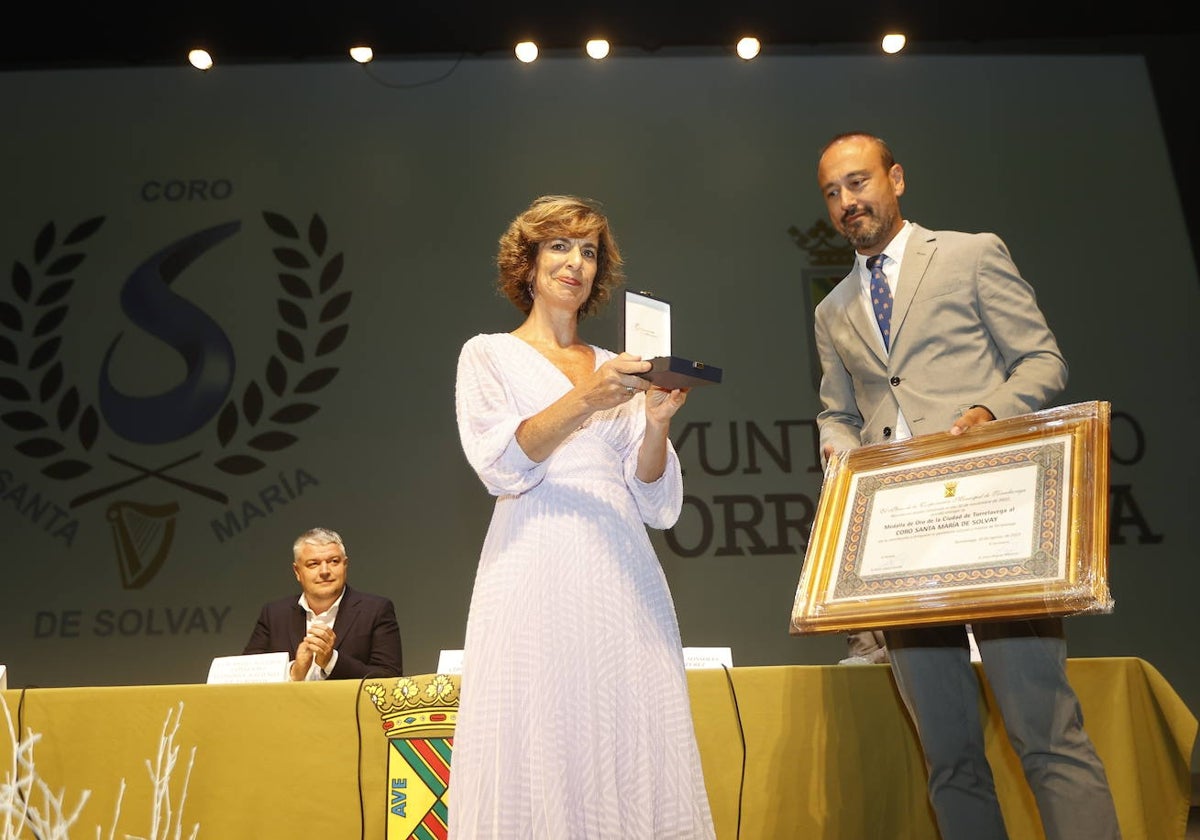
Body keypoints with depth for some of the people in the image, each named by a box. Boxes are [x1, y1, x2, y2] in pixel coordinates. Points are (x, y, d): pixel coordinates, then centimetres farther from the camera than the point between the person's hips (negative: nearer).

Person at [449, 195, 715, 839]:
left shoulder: (618, 370, 18)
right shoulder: (489, 355, 9)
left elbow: (657, 506, 11)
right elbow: (501, 466, -7)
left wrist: (657, 421, -7)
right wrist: (584, 401, -19)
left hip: (622, 574, 4)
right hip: (537, 573, -3)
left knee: (633, 750, 1)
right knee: (539, 757, -3)